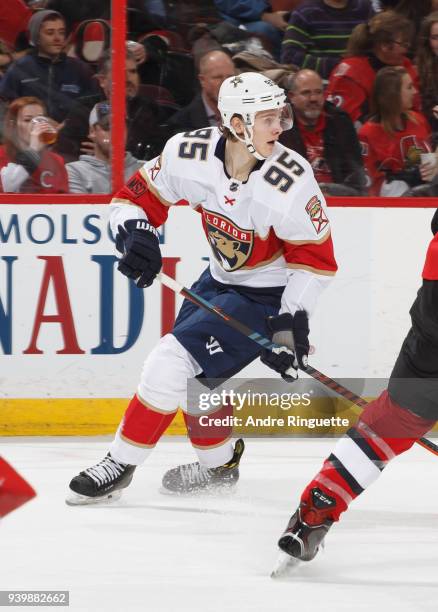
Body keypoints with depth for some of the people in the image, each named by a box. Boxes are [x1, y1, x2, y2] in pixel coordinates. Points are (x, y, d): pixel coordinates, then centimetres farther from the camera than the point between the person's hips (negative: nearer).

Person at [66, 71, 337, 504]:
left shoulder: (290, 180, -28)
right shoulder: (189, 154, -18)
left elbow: (314, 257, -17)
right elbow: (136, 196, -4)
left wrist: (291, 322, -21)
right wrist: (135, 233, -24)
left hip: (266, 295, -6)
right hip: (220, 279, 6)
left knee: (174, 359, -13)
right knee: (191, 375, 14)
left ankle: (121, 465, 0)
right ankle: (219, 463, 38)